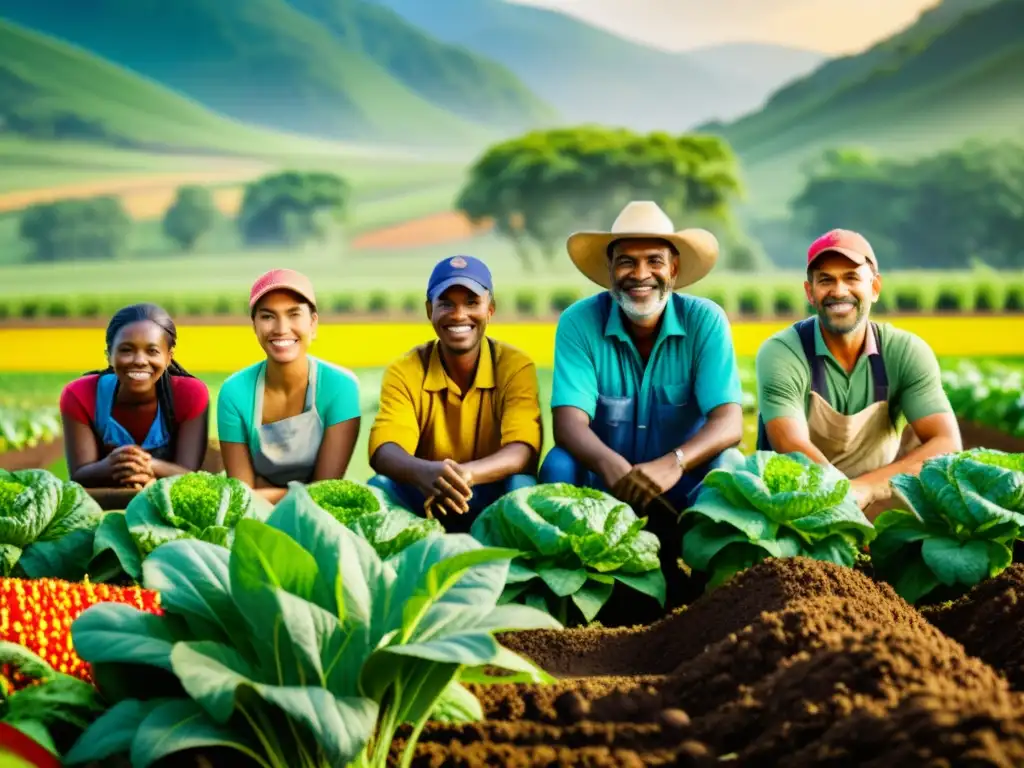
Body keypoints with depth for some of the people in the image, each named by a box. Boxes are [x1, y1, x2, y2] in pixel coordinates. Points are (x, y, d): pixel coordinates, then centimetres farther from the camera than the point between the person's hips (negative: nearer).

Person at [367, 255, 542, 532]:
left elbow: (523, 452, -22)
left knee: (521, 487, -33)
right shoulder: (404, 372, -5)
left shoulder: (516, 367, -7)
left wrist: (466, 474, -45)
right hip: (422, 503, 1)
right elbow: (384, 452, -20)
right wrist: (425, 473, -45)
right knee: (379, 487, -29)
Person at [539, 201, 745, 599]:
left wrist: (673, 463, -43)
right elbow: (569, 423, -21)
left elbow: (729, 422, -21)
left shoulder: (705, 321, -10)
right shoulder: (579, 322, -11)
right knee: (559, 464, -30)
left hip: (683, 490, 1)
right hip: (602, 488, 0)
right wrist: (610, 464, -45)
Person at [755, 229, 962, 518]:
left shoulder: (908, 353, -5)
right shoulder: (780, 355, -12)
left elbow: (947, 445, -16)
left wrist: (865, 487, -31)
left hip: (880, 502, 3)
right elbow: (792, 448, -24)